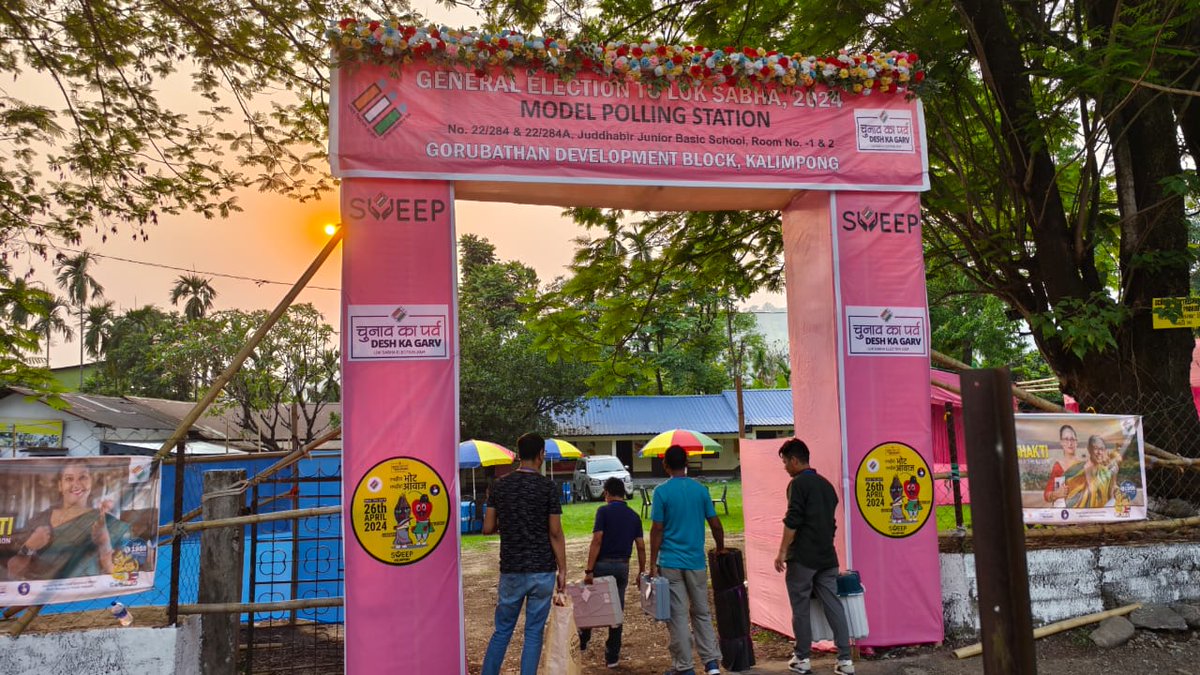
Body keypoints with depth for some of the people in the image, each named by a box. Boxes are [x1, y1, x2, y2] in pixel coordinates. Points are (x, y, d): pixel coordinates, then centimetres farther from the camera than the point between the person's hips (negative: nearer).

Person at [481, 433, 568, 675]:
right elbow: (555, 533, -8)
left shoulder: (500, 485, 2)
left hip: (511, 570, 3)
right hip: (542, 570, -3)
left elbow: (487, 528, 3)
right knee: (534, 633, 6)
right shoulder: (547, 487, -7)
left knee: (502, 630, 14)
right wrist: (562, 570, -1)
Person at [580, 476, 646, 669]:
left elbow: (597, 540, -16)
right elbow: (641, 546, 5)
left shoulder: (604, 511, -8)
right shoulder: (634, 516, 7)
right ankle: (612, 656, 12)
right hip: (623, 566, 4)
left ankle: (583, 639, 29)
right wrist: (642, 571, 15)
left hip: (603, 564, -4)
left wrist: (589, 570, -17)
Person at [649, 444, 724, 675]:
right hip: (696, 561, 3)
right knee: (701, 613, 14)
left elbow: (657, 530, -9)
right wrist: (721, 549, 20)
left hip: (670, 563, -3)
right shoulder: (701, 490, 1)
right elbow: (716, 525, 3)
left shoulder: (661, 492, -8)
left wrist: (653, 564, -4)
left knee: (677, 615, 4)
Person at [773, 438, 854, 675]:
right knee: (834, 606, 6)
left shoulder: (798, 484, -10)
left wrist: (782, 552, -12)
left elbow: (792, 522, -16)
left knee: (800, 608, 4)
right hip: (827, 557, 7)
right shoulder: (825, 484, 14)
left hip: (802, 558, -7)